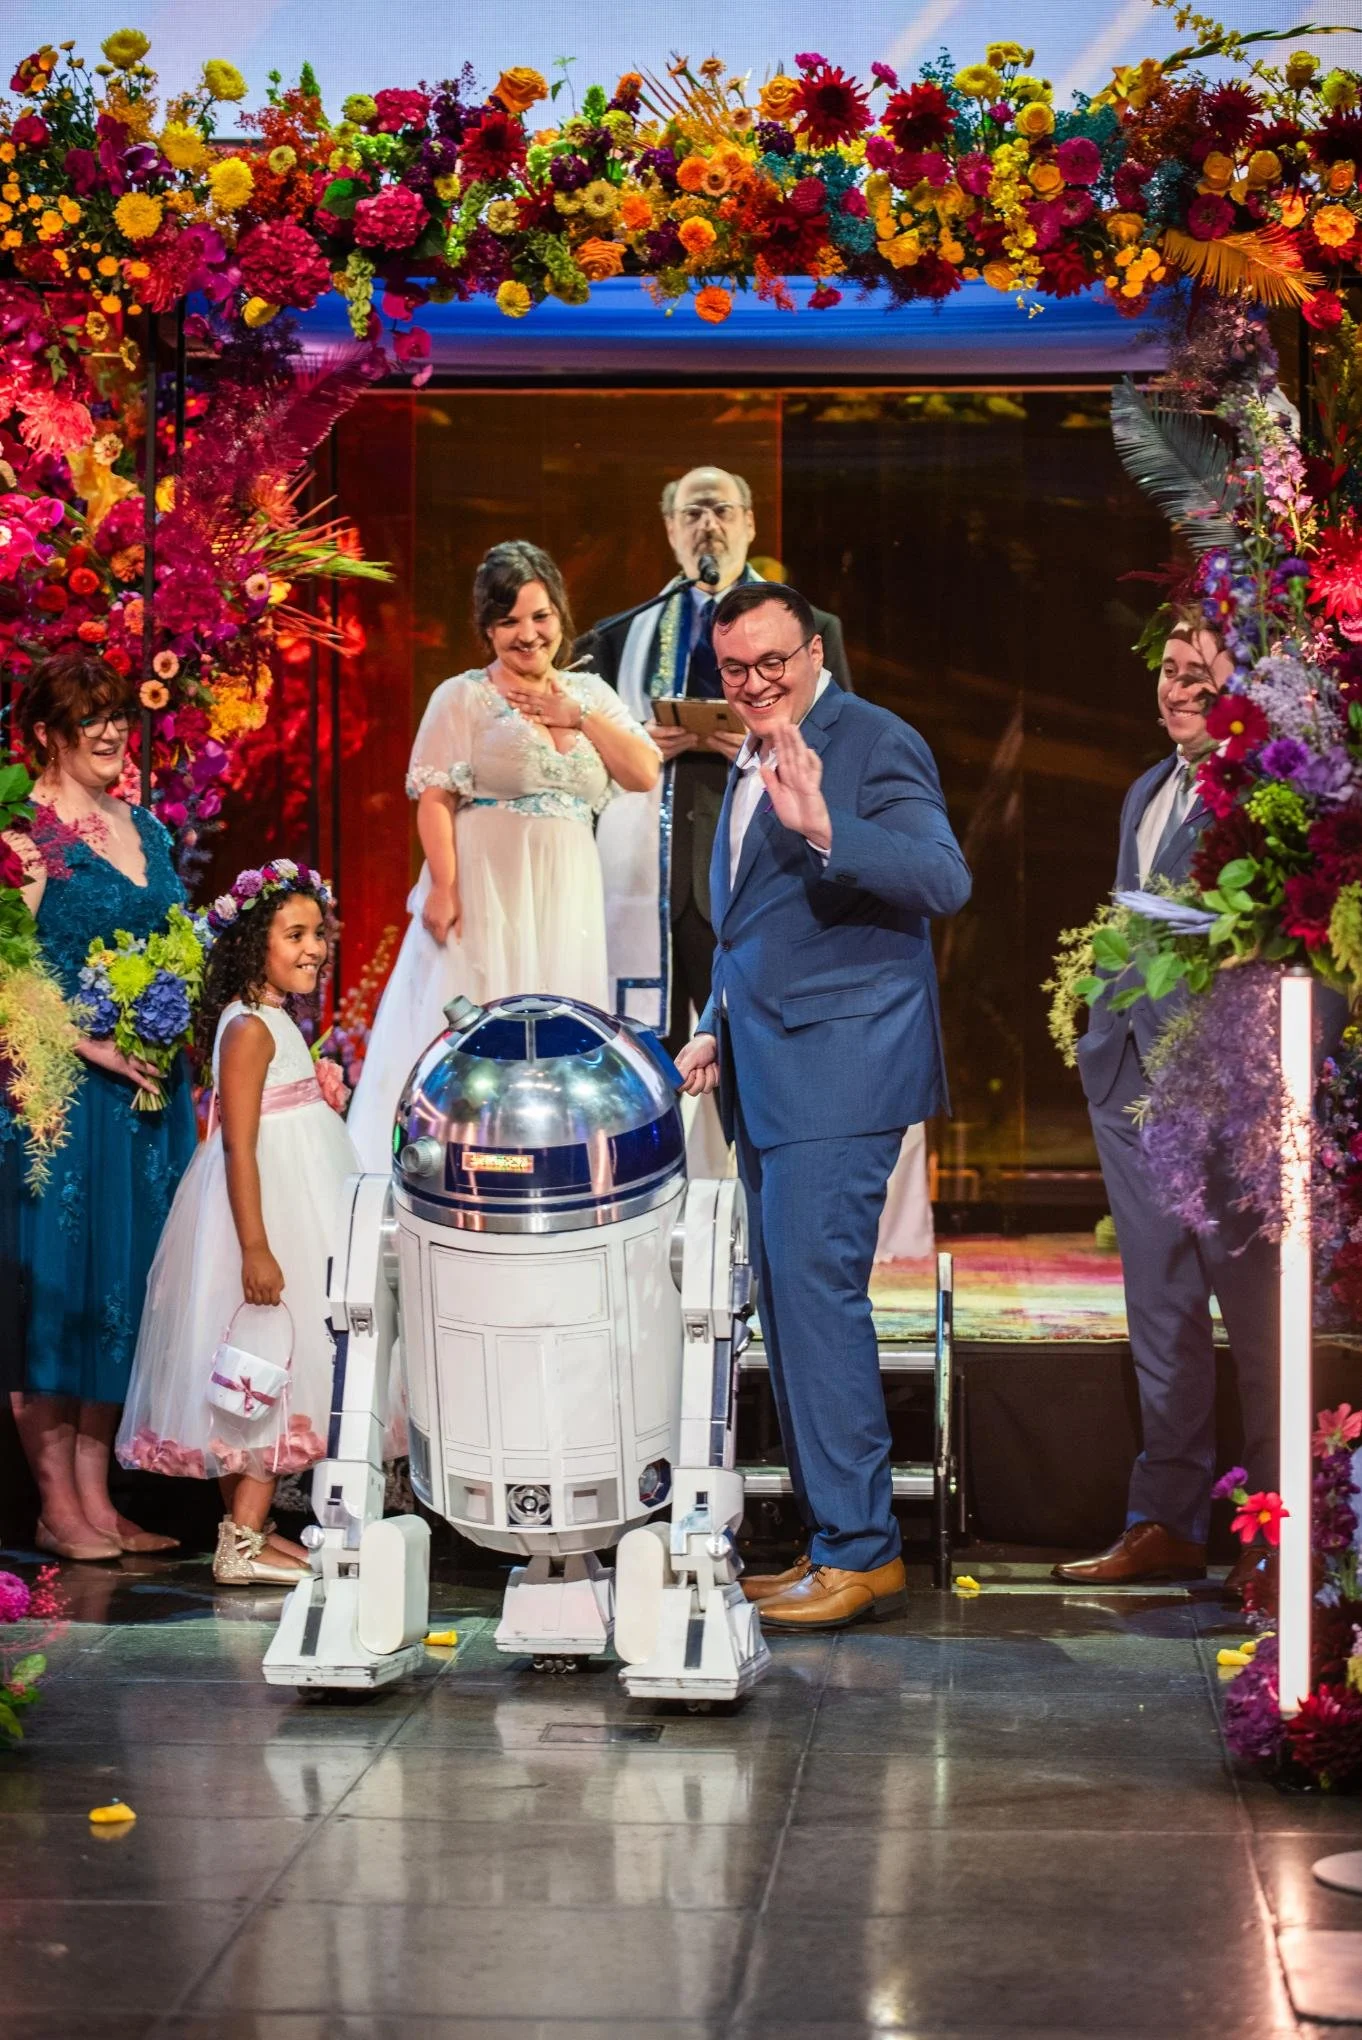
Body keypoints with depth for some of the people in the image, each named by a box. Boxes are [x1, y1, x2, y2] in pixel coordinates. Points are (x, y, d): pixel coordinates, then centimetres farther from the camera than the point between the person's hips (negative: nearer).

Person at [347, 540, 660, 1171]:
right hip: (485, 889, -4)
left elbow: (644, 774, 3)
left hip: (568, 898, 4)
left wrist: (578, 717, -4)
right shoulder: (463, 698, -1)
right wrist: (443, 887, -18)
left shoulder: (591, 694, 12)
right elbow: (434, 800, -8)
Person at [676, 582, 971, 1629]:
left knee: (817, 1289, -14)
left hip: (839, 1068, -9)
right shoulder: (750, 765, 20)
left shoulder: (876, 744, -7)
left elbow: (945, 878, -21)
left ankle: (862, 1552, -9)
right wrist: (717, 1032, 19)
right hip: (767, 1074, 9)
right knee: (789, 1303, 8)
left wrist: (822, 826, -33)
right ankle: (834, 1543, 13)